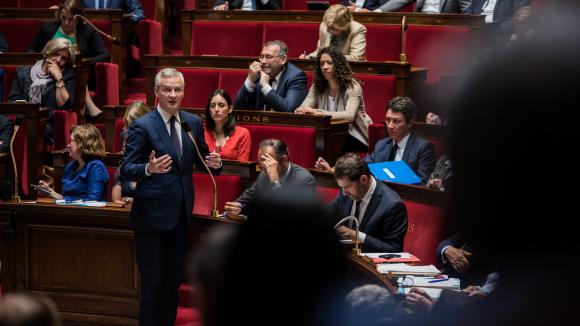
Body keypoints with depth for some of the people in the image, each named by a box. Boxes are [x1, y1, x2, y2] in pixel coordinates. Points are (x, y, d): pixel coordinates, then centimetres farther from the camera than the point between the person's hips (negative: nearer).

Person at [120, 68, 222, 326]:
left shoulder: (193, 123, 6)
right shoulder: (142, 126, -11)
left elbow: (201, 158, 15)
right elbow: (126, 169, -13)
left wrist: (214, 163, -8)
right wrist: (149, 169, -33)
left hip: (181, 214, 6)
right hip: (153, 214, -6)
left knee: (173, 279, 15)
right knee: (153, 280, -2)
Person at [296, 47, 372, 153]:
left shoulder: (352, 87, -10)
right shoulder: (317, 87, 6)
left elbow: (349, 115, -26)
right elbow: (303, 108, -1)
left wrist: (319, 113, -36)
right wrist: (301, 111, -28)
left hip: (354, 138, -4)